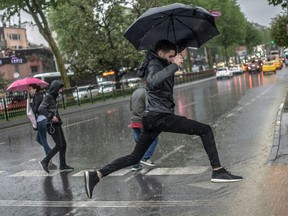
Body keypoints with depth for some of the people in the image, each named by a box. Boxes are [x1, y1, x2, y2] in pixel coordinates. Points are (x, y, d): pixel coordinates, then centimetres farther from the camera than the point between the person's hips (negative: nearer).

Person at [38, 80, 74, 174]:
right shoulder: (48, 96, -12)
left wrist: (58, 118, 10)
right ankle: (45, 162, 1)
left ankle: (63, 165, 13)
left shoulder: (53, 97, 14)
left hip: (56, 124, 9)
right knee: (59, 145, -9)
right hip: (52, 125, -9)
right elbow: (41, 109, -21)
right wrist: (51, 116, -24)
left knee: (63, 144, 8)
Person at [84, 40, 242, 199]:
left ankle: (96, 175, 5)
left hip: (151, 119, 10)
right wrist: (174, 65, -31)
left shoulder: (159, 64, 22)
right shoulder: (154, 65, -8)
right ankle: (218, 171, -9)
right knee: (205, 130, -7)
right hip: (160, 116, -10)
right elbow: (152, 81, -32)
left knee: (134, 157, 12)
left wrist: (176, 62, 27)